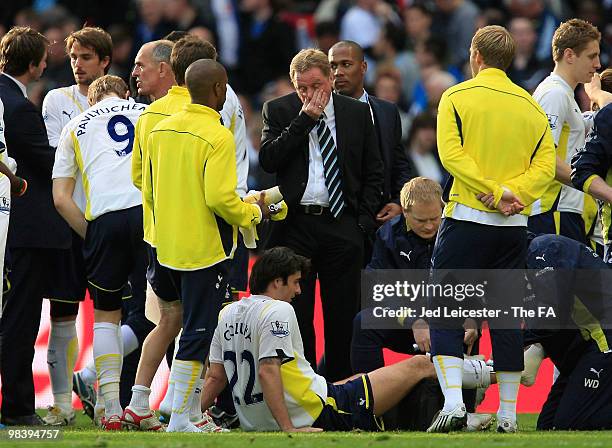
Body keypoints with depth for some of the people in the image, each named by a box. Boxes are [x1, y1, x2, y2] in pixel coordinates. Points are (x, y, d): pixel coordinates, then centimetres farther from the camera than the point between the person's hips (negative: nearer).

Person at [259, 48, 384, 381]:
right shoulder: (278, 111, 4)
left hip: (342, 226, 1)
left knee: (343, 316, 1)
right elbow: (268, 160, -10)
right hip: (294, 226, -1)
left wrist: (364, 220, 1)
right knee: (296, 315, 2)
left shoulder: (357, 113, 7)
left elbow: (373, 172, 11)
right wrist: (304, 119, -13)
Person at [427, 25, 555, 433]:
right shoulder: (530, 106, 9)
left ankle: (454, 403, -15)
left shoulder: (457, 97, -1)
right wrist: (515, 195, -8)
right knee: (507, 317, 9)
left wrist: (497, 194, -13)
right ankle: (508, 414, 8)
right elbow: (546, 164, 0)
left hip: (467, 217, -4)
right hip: (515, 227, 4)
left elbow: (452, 154, -13)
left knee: (444, 312, 0)